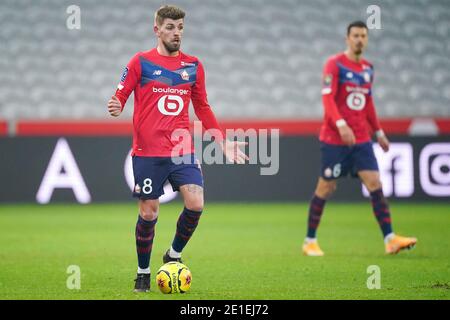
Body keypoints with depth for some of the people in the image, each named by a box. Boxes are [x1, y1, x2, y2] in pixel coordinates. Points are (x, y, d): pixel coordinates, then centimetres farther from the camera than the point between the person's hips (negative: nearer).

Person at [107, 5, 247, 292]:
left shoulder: (193, 66, 11)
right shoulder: (141, 62, 0)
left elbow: (203, 109, 18)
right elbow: (120, 96, -1)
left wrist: (223, 142, 13)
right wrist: (116, 108, -25)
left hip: (183, 151, 3)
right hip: (147, 153, -3)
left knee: (196, 204, -13)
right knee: (149, 212, 0)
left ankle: (174, 255, 12)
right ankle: (143, 273, 19)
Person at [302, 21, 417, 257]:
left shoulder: (368, 68, 12)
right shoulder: (334, 64, -7)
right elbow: (327, 98, -17)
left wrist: (378, 132, 21)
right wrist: (341, 124, -31)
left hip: (361, 140, 5)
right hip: (334, 139, -5)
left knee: (375, 183, -7)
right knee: (326, 188, 0)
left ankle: (390, 239, -12)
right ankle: (310, 241, 13)